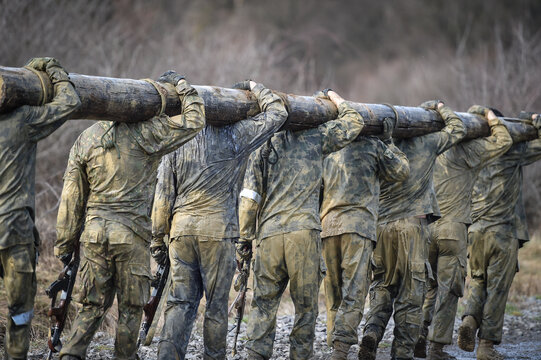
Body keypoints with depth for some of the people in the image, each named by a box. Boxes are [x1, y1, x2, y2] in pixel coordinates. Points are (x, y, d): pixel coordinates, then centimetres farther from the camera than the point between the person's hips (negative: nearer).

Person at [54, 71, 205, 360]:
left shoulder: (85, 140, 6)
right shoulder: (145, 134, -7)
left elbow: (72, 198, 7)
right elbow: (194, 120, -4)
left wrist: (65, 242, 12)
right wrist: (180, 86, 11)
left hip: (94, 232, 4)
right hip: (131, 236, -4)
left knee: (93, 305, 11)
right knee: (131, 307, 8)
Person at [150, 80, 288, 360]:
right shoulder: (233, 137, -1)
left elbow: (163, 195, 6)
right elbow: (277, 114, 5)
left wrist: (157, 237, 11)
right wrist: (254, 88, 21)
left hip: (181, 227, 3)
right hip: (218, 227, -3)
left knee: (181, 300, 4)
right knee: (216, 302, 5)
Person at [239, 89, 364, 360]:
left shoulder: (261, 149, 12)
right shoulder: (313, 139, 6)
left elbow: (249, 197, 6)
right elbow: (353, 124, 15)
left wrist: (245, 234, 12)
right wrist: (334, 98, 30)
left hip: (269, 234, 2)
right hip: (304, 232, -2)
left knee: (263, 302, 7)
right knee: (306, 304, 6)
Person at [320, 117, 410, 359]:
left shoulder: (330, 151, 21)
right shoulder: (372, 145, 7)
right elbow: (401, 172, 13)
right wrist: (388, 143, 20)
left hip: (327, 224, 5)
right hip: (358, 224, -5)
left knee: (334, 294, 10)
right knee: (354, 291, -9)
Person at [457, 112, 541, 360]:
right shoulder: (511, 153, -7)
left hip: (475, 230, 4)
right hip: (503, 232, -4)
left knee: (478, 281, 20)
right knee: (497, 288, 3)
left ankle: (470, 319, -6)